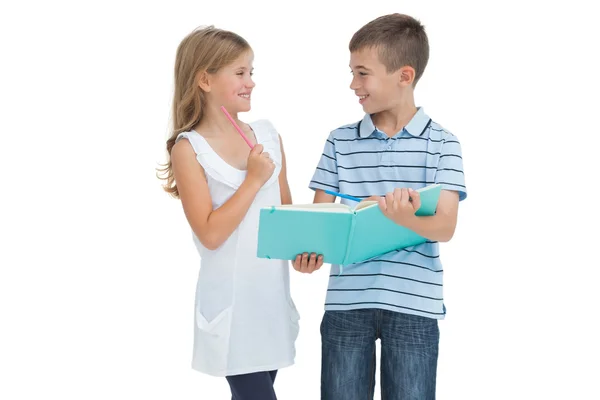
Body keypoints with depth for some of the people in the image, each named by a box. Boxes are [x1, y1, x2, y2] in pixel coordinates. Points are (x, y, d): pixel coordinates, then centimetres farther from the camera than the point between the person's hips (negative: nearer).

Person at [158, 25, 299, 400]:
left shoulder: (268, 135, 6)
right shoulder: (189, 149, -10)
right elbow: (210, 234, -16)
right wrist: (254, 179, -16)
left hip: (273, 293, 5)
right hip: (231, 303, -5)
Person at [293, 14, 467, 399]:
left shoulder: (442, 143, -1)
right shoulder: (340, 141, 8)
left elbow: (445, 227, -10)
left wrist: (405, 219, -32)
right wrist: (310, 248, -15)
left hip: (414, 304, -2)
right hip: (346, 300, 3)